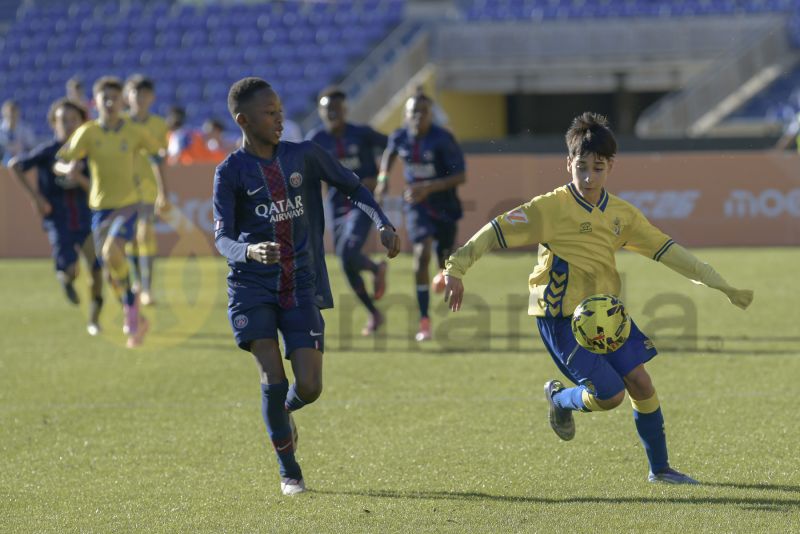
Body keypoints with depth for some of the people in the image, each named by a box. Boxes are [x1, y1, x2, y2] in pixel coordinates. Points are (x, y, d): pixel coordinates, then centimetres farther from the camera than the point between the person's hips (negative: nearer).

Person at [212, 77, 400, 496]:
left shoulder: (304, 156, 3)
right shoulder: (231, 172, -6)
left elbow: (352, 187, 14)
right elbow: (222, 238, -12)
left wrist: (383, 225, -1)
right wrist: (250, 252, -34)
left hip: (301, 287, 3)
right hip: (252, 288, -2)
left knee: (309, 387, -5)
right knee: (273, 378, -14)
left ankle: (283, 412, 32)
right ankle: (289, 472, 4)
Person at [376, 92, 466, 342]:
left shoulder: (443, 140, -21)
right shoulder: (400, 137, -7)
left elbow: (460, 177, -21)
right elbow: (390, 152, 18)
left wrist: (428, 187, -29)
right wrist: (383, 177, 3)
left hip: (444, 205, -1)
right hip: (416, 205, 1)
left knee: (445, 259, 13)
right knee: (422, 252, -20)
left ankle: (443, 273, 58)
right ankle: (424, 321, -18)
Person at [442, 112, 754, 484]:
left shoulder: (622, 214, 2)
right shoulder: (551, 208, -15)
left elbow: (666, 251, 7)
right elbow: (498, 231, -16)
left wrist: (721, 286, 7)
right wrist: (457, 267, -26)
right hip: (561, 318, -6)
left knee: (640, 382, -1)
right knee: (610, 395, -11)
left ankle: (659, 469, 15)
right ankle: (560, 399, 23)